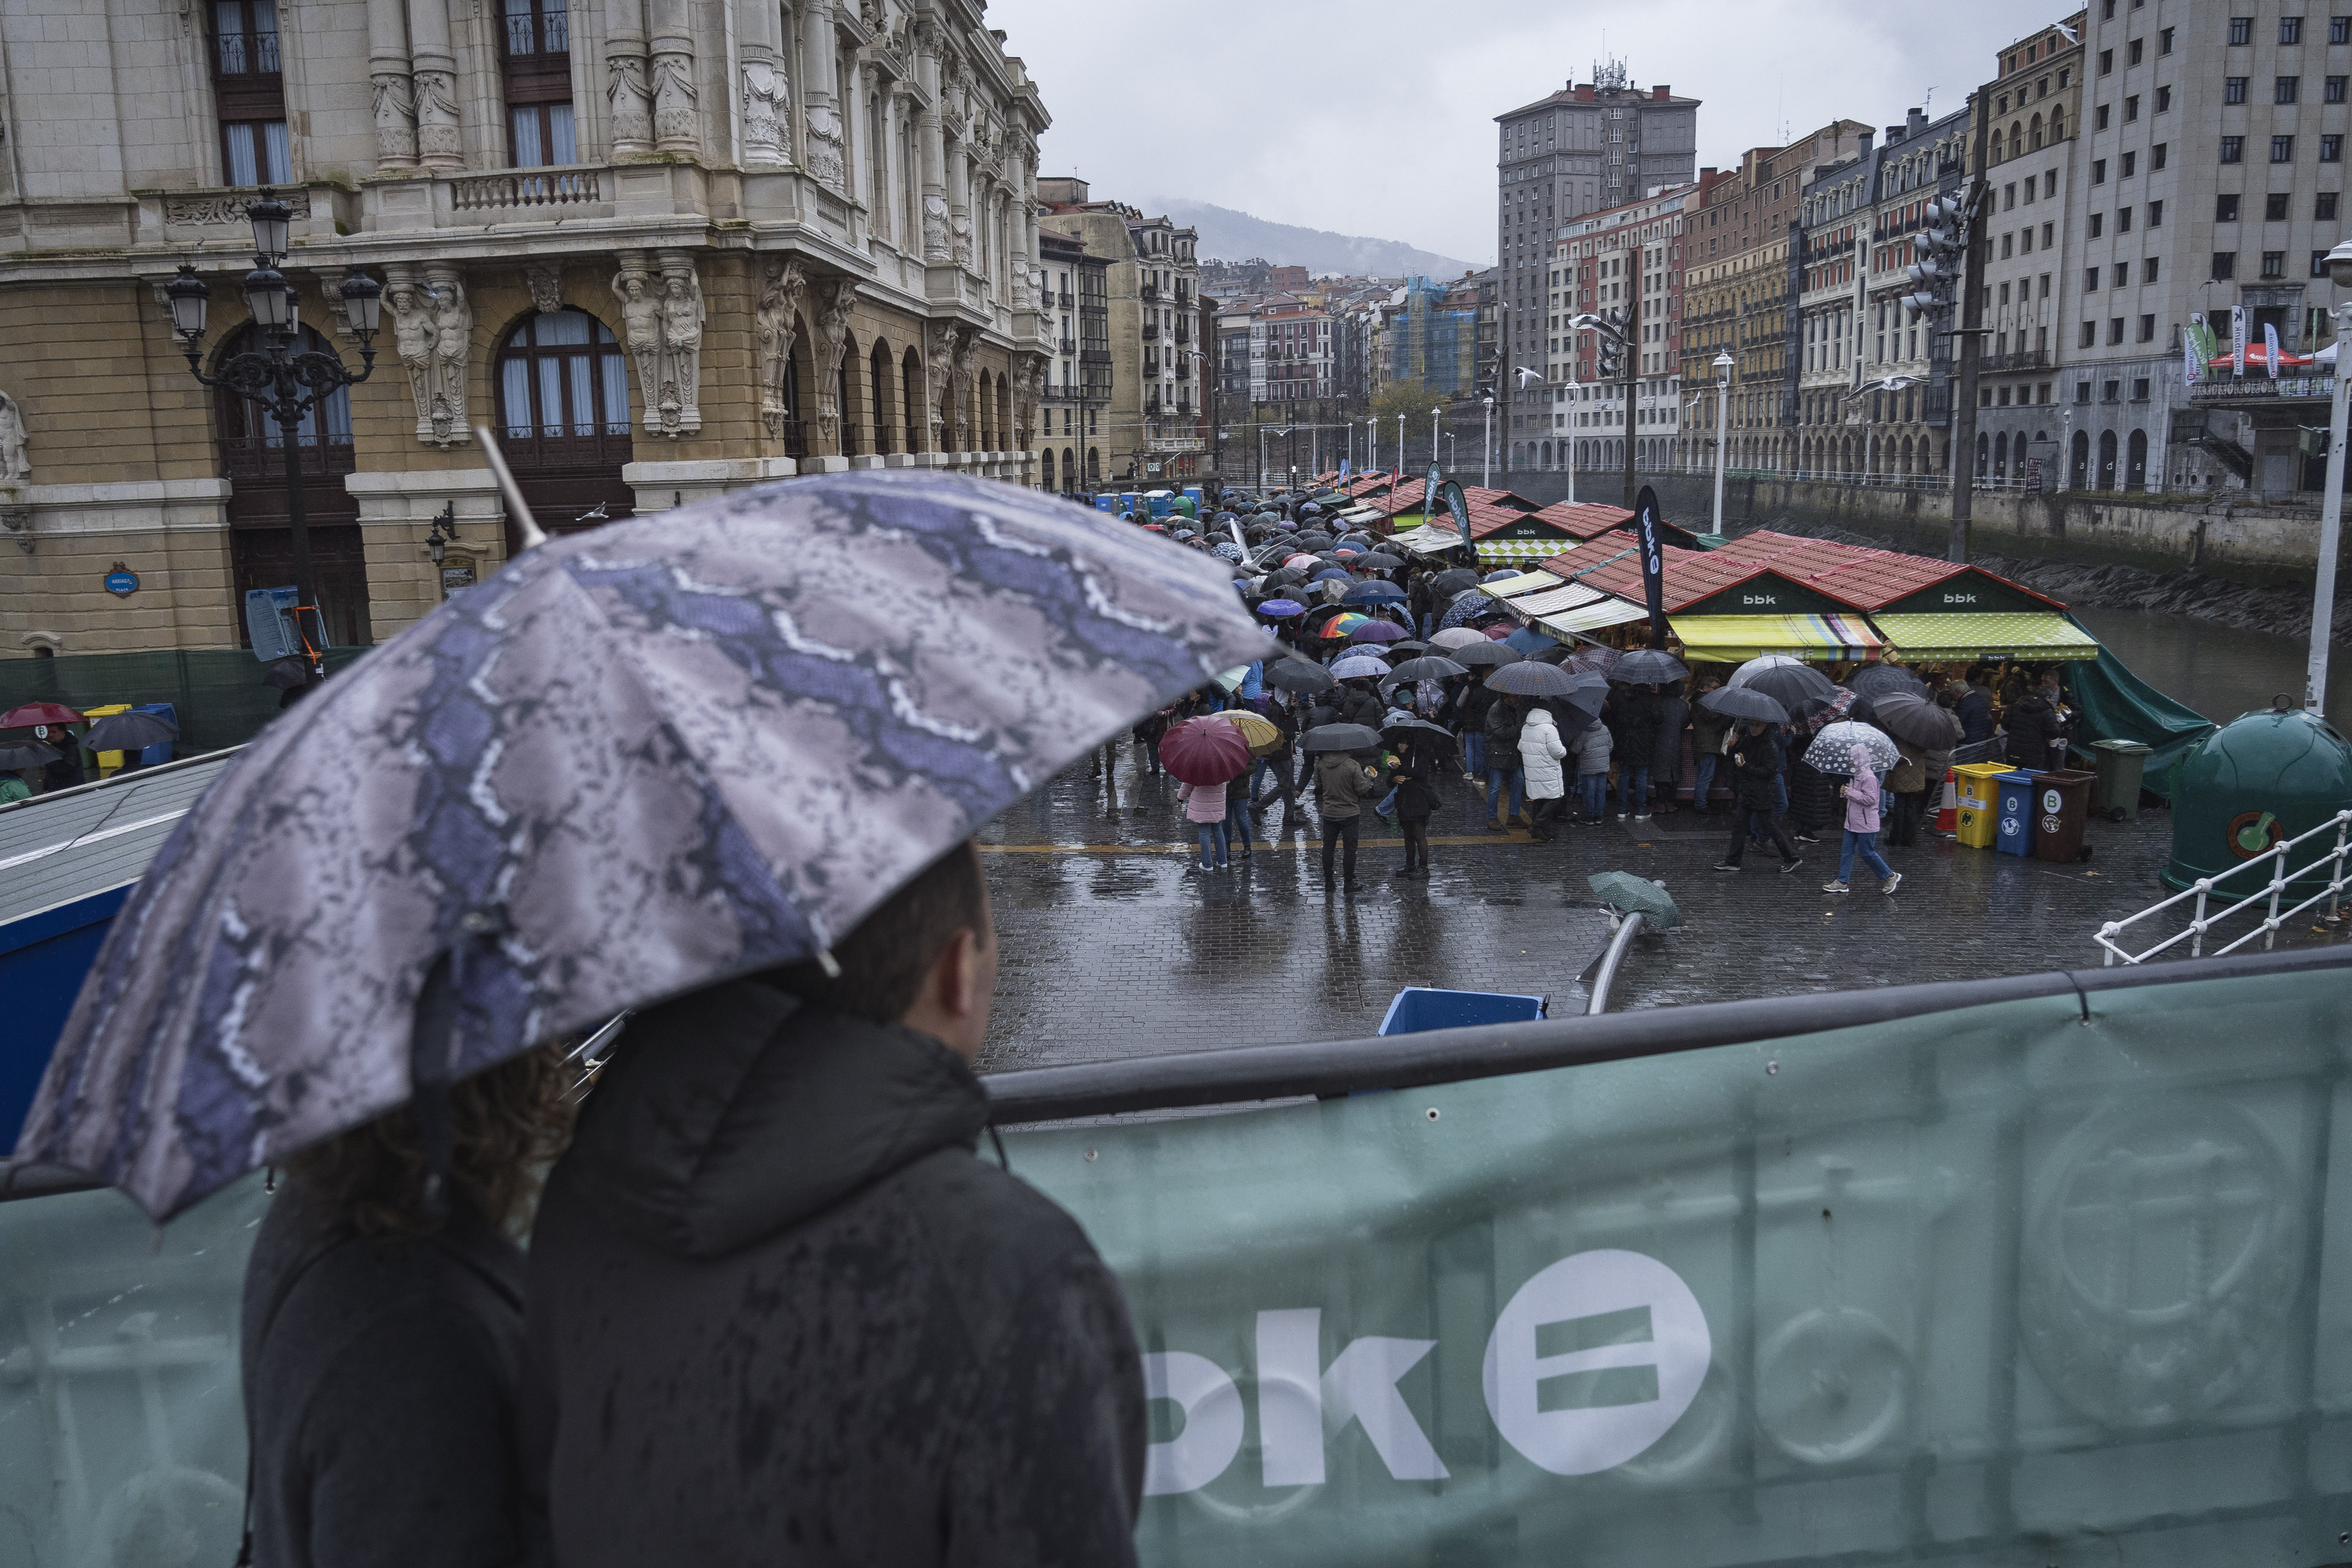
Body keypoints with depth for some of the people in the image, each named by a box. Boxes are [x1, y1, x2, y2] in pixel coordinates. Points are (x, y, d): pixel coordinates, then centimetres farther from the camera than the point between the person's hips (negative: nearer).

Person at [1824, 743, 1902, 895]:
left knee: (1867, 853, 0)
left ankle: (1890, 876, 16)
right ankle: (1842, 882, 10)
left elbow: (1870, 799, -25)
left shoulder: (1869, 777, -19)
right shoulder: (1856, 775, 11)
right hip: (1853, 822, 10)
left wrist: (1850, 792, -22)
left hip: (1866, 824, -10)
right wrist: (1845, 791, 4)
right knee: (1846, 851, 7)